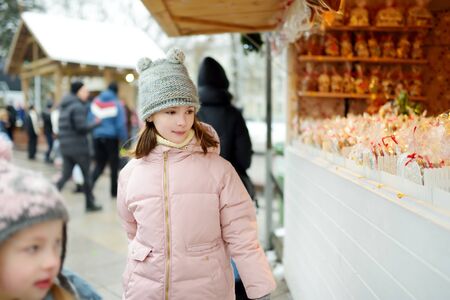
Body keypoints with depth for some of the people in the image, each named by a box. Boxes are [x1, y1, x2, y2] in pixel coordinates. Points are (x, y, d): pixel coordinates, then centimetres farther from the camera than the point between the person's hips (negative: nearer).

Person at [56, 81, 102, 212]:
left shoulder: (64, 106, 15)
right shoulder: (78, 107, -14)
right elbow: (82, 128, -19)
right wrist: (96, 123, -7)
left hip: (65, 146, 8)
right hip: (79, 147, -8)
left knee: (65, 175, 8)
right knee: (86, 175, 6)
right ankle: (90, 204, 16)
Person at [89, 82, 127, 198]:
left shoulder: (95, 102, 4)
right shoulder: (117, 105, -9)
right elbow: (120, 125, -11)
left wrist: (94, 133, 14)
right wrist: (123, 140, -1)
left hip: (97, 137, 4)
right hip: (111, 138, -4)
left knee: (99, 165, 13)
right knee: (114, 165, 10)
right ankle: (114, 191, 17)